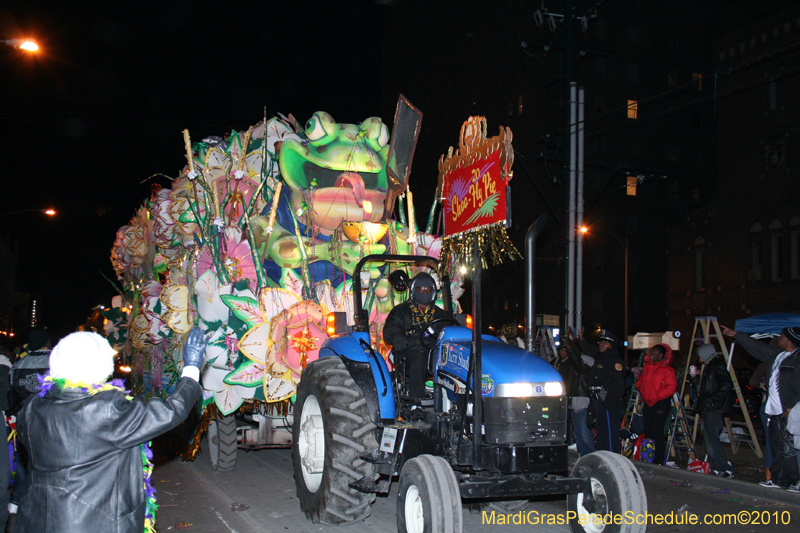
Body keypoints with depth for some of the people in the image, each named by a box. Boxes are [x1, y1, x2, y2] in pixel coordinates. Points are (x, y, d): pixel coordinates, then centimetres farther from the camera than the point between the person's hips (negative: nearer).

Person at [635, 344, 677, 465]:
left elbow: (671, 387, -14)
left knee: (657, 432, -6)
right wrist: (640, 388, 4)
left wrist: (658, 395, -17)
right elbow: (640, 381, 24)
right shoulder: (647, 366, 11)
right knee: (648, 431, 11)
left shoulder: (667, 369, -9)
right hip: (648, 403, 7)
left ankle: (659, 460, 2)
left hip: (661, 404, -7)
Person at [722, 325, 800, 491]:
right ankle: (779, 479, 17)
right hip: (774, 411, 9)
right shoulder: (776, 354, 16)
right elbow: (756, 346, 29)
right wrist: (736, 335, 34)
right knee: (777, 447, 11)